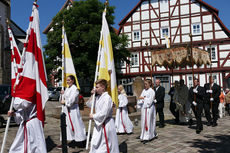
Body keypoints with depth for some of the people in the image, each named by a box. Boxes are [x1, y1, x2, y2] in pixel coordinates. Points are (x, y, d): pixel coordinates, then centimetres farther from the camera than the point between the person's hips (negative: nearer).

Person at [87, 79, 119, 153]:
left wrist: (93, 116, -11)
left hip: (106, 124, -9)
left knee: (106, 143, 1)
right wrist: (92, 95, 4)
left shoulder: (107, 98, -19)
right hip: (99, 123, 9)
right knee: (95, 143, 16)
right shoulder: (98, 97, 7)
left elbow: (104, 113, -24)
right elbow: (89, 104, 19)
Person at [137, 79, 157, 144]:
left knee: (148, 122, -4)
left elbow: (150, 101, -15)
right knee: (143, 122, 9)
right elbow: (140, 99, 10)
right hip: (144, 108, 7)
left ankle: (147, 137, 2)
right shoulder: (144, 90, 12)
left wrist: (143, 98, -13)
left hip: (149, 108, -7)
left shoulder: (152, 91, -8)